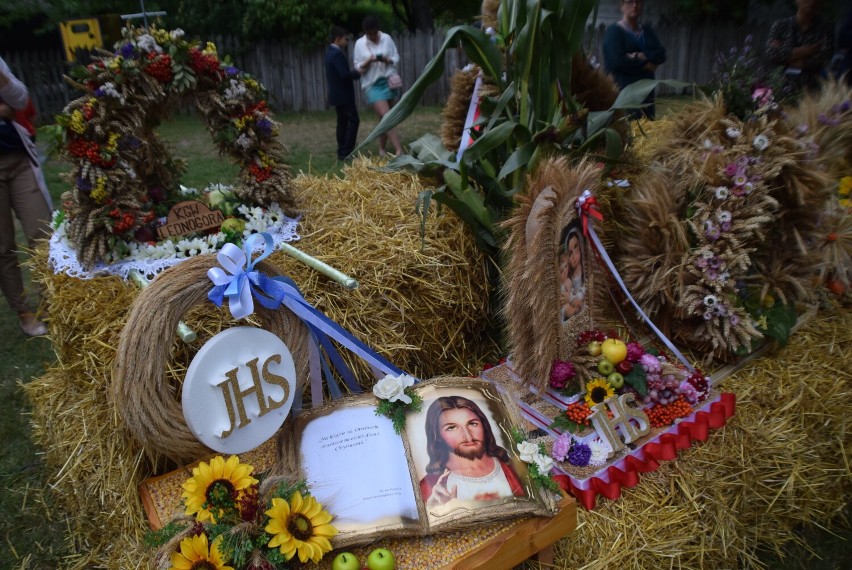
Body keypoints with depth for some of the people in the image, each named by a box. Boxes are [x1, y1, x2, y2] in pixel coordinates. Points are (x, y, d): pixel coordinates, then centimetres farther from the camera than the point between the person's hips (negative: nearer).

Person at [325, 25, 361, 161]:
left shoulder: (330, 52, 14)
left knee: (342, 122, 12)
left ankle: (342, 152, 14)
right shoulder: (337, 54, -18)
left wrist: (353, 71, 6)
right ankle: (346, 152, -9)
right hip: (343, 95, -10)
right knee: (354, 120, -7)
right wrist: (359, 73, -10)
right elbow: (345, 74, -25)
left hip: (337, 94, 10)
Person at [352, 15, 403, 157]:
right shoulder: (359, 43, -3)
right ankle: (399, 150, -19)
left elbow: (396, 58, 7)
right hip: (372, 85, -3)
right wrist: (368, 61, -20)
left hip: (388, 82, 3)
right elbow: (358, 67, -1)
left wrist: (388, 60, -14)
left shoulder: (387, 38, 2)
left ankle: (382, 149, 21)